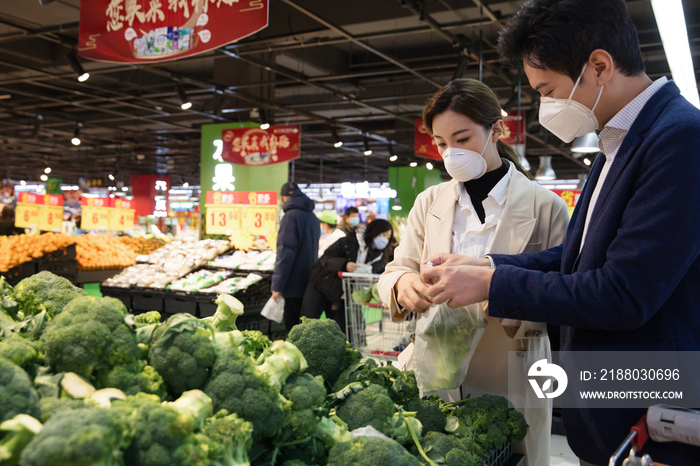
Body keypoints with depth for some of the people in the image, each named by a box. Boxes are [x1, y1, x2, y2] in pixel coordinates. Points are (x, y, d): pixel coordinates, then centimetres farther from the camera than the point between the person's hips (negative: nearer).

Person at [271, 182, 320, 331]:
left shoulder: (291, 216, -13)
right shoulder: (312, 216, 14)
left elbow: (285, 253, -19)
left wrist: (277, 285, -17)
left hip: (295, 284, -8)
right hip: (309, 283, 8)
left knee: (293, 326, -3)